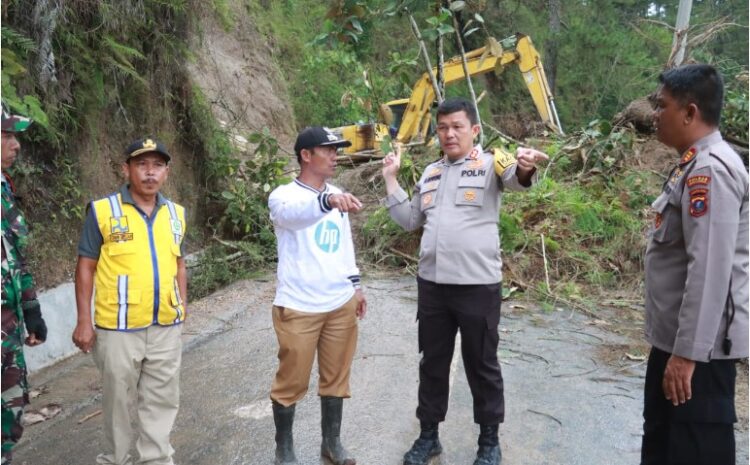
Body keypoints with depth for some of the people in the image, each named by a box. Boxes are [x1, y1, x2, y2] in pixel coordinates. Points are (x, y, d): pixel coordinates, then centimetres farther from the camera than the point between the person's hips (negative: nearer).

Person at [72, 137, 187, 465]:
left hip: (166, 326, 4)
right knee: (118, 398, 12)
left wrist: (183, 307, 12)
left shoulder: (176, 213, 6)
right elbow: (86, 266, -5)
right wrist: (84, 321, -8)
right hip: (118, 326, -4)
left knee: (162, 399, 13)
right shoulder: (103, 210, -7)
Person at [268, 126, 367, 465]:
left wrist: (356, 285, 18)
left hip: (341, 304, 6)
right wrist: (327, 201, -55)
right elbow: (293, 212, -36)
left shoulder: (338, 197, 11)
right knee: (291, 381, 6)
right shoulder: (284, 195, -11)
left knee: (336, 377, 14)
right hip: (299, 308, -5)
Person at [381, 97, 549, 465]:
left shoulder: (490, 163, -5)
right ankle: (428, 435, 32)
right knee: (432, 363, 16)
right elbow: (409, 220, 17)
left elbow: (514, 178, -27)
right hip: (431, 284, 5)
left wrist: (524, 167, -50)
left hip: (477, 285, -5)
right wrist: (391, 179, 10)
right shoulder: (430, 173, 13)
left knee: (482, 365, 10)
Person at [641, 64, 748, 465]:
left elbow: (710, 270, -27)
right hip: (674, 335, 10)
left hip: (699, 345, -10)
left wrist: (688, 352, -25)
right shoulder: (694, 164, 11)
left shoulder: (710, 170, -21)